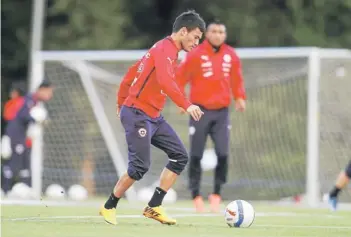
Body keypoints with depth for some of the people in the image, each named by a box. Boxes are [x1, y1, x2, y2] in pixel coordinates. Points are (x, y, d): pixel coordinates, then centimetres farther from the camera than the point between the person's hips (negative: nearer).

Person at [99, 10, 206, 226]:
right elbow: (165, 82, -34)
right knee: (140, 166, -13)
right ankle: (109, 208, 6)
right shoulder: (165, 49, -15)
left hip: (153, 117, 10)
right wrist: (187, 105, -41)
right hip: (137, 115, -10)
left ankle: (154, 207, 5)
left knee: (180, 156, 2)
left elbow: (132, 72, 23)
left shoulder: (167, 50, 15)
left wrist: (122, 103, 27)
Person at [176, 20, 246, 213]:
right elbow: (180, 77, -6)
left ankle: (216, 194, 5)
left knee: (223, 155, -8)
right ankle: (196, 195, 10)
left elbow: (236, 78, 16)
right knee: (196, 156, 0)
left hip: (222, 112, 3)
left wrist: (239, 97, 3)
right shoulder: (195, 55, -7)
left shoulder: (230, 55, 4)